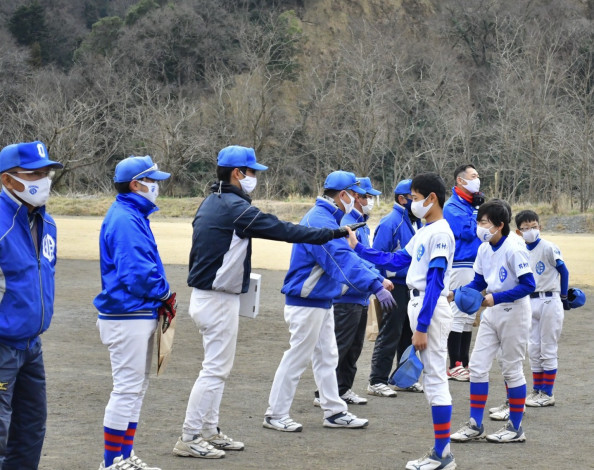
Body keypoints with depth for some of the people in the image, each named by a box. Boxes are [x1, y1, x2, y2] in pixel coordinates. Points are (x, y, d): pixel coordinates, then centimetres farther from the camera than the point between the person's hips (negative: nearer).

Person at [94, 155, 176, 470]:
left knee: (136, 387, 15)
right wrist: (165, 293, -8)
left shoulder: (133, 216, 15)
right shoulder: (125, 220, -17)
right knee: (127, 388, -7)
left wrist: (162, 297, 4)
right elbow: (137, 272, -24)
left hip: (140, 315, 11)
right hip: (127, 316, -11)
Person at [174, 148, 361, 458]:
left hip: (204, 296, 10)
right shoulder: (234, 207, -18)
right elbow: (284, 230, -19)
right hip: (219, 301, -10)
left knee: (217, 368, 17)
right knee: (215, 369, -5)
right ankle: (188, 439, -4)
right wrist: (333, 234, -15)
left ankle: (209, 432, 22)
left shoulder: (210, 204, 11)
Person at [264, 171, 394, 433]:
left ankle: (335, 412, 22)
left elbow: (348, 256, 19)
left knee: (326, 357, 14)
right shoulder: (320, 221, -22)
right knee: (298, 358, -3)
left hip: (322, 302, 11)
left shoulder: (327, 219, 12)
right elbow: (342, 260, -32)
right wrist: (375, 286, -37)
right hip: (306, 303, -11)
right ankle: (276, 415, 5)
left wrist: (378, 278, 15)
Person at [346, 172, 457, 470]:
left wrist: (422, 327, -22)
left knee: (435, 378, -7)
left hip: (432, 308, -10)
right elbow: (395, 261, 20)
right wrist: (358, 248, 16)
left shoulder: (440, 233, -15)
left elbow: (435, 281, -19)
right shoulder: (424, 233, 14)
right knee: (431, 378, 10)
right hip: (418, 304, 10)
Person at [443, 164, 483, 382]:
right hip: (461, 265, -9)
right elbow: (468, 232, -19)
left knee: (469, 317, 13)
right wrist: (479, 210, -11)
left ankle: (464, 364, 19)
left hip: (476, 266, 9)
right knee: (458, 314, -6)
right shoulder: (453, 207, -9)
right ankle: (454, 367, -2)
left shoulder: (473, 205, 16)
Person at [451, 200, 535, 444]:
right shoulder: (484, 249, 3)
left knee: (511, 369, 2)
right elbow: (478, 282, 12)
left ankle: (515, 428, 14)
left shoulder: (514, 250, -19)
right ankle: (475, 425, 12)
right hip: (491, 314, 7)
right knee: (477, 366, 5)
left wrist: (496, 298, -26)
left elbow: (528, 285, -22)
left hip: (513, 314, -7)